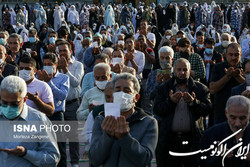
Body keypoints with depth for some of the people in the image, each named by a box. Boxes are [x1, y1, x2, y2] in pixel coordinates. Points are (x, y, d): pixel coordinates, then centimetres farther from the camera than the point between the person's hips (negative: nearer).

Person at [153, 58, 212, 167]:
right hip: (169, 139, 1)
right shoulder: (163, 88, 10)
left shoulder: (200, 89, 8)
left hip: (192, 139, 0)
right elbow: (157, 110, 0)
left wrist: (193, 102, -18)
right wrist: (170, 101, -16)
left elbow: (208, 109, -2)